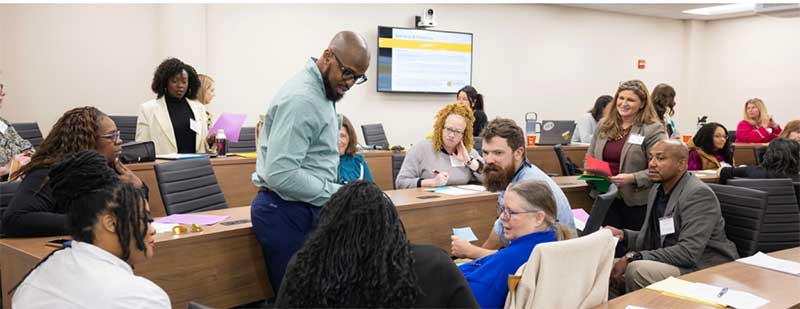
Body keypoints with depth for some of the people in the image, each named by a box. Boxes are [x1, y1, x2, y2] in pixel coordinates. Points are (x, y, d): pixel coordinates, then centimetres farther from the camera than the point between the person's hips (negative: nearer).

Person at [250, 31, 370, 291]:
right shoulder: (301, 98, -21)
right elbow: (281, 174, -27)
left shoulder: (321, 92, 12)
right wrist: (339, 194, -20)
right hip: (287, 213, -10)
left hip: (301, 209, 10)